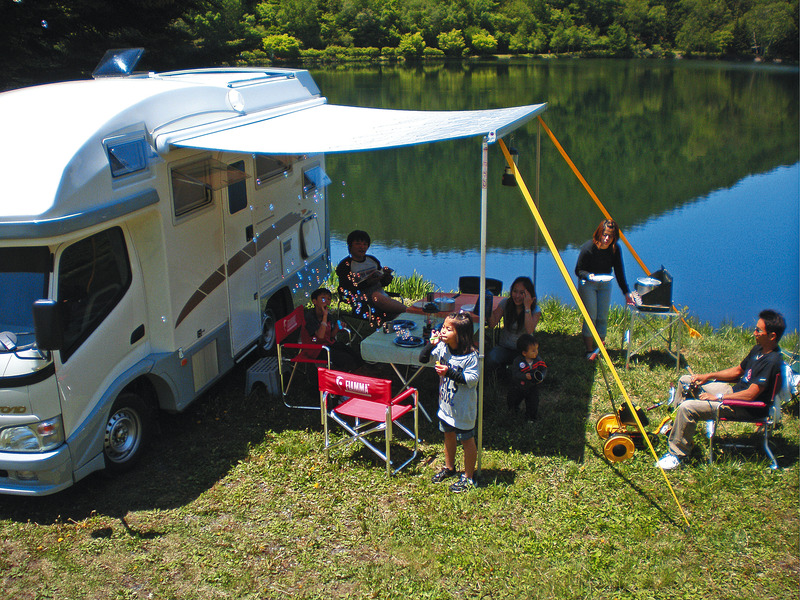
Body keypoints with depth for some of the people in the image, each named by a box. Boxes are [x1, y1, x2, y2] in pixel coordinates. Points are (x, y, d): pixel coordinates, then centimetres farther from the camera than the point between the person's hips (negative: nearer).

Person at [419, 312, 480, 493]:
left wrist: (450, 373, -32)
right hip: (446, 403, 7)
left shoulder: (470, 356, -24)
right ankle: (449, 468, 45)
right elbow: (423, 359, -1)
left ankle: (469, 477, 25)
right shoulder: (442, 347, -7)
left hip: (463, 408, -7)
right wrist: (431, 344, -18)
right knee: (448, 435, 23)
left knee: (466, 440, 9)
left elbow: (472, 379, -25)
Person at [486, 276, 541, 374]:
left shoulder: (535, 310, -8)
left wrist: (527, 307, -26)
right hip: (504, 347, 1)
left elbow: (529, 330, -27)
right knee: (491, 360, -33)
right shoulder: (505, 303, -3)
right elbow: (492, 324, -12)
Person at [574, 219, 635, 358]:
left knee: (603, 317, 3)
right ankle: (589, 351, 0)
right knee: (591, 316, -10)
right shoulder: (588, 248, -23)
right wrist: (589, 275, -36)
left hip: (605, 284, 4)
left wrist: (626, 292, -6)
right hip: (588, 284, -4)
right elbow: (578, 270, -15)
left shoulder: (615, 250, -12)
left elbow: (619, 273, -4)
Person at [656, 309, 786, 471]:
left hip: (746, 408, -10)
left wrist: (717, 397, -20)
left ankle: (677, 454, -12)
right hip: (735, 390, 10)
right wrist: (708, 376, 8)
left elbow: (750, 395, -27)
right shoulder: (759, 349, 4)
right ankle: (674, 424, 25)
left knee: (687, 408, -26)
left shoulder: (772, 362, -26)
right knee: (685, 380, 15)